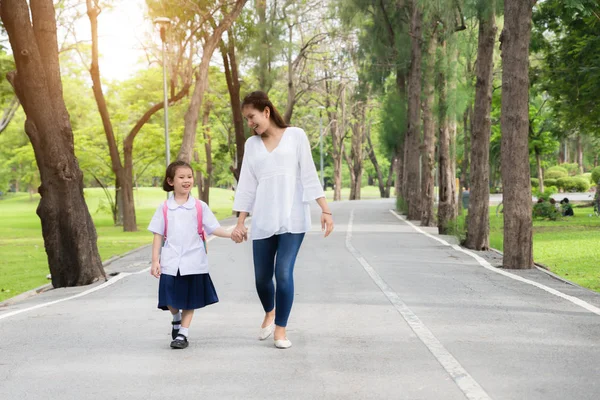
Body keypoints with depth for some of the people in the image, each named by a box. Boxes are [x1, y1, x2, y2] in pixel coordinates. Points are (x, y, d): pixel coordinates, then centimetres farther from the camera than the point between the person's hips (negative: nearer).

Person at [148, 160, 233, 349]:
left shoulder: (200, 207, 1)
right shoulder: (164, 208, 2)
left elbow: (214, 228, -2)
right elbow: (158, 235, 4)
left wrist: (232, 234, -18)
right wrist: (155, 260, -1)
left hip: (193, 262, 0)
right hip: (170, 263, 0)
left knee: (190, 300, 3)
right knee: (171, 300, 4)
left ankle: (183, 333, 16)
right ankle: (176, 320, 35)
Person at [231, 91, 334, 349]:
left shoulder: (295, 135, 3)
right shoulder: (251, 144, 12)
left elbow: (309, 175, 0)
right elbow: (247, 185, 11)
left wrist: (325, 210, -5)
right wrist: (240, 222, 7)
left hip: (293, 218, -3)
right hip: (263, 221, 3)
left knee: (284, 273, -12)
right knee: (262, 277, 6)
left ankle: (280, 328, 4)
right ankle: (269, 313, 37)